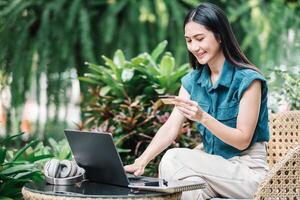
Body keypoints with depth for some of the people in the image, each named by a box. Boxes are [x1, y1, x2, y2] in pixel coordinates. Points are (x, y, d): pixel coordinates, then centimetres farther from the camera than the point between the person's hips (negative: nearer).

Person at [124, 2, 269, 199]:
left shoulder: (248, 80, -13)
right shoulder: (193, 81, 6)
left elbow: (243, 141, -14)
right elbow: (170, 129, -3)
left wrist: (203, 117, -28)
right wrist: (141, 161, -19)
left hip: (247, 171, -4)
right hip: (214, 166, 4)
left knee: (173, 159, -23)